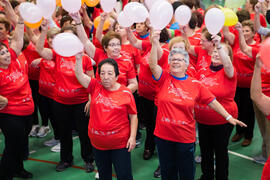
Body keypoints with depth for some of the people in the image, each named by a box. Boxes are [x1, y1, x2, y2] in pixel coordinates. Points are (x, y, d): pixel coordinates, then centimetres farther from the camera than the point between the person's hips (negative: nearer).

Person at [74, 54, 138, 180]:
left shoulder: (126, 93, -9)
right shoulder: (95, 87, -2)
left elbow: (133, 116, -3)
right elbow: (80, 75, -15)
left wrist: (132, 137, -8)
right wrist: (78, 59, -32)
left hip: (120, 143, -3)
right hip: (98, 142, 3)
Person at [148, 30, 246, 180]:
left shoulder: (195, 84, -3)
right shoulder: (164, 78, -3)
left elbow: (211, 101, 2)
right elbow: (153, 65, -19)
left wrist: (228, 117, -2)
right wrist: (155, 44, -33)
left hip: (186, 137, -1)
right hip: (163, 134, 1)